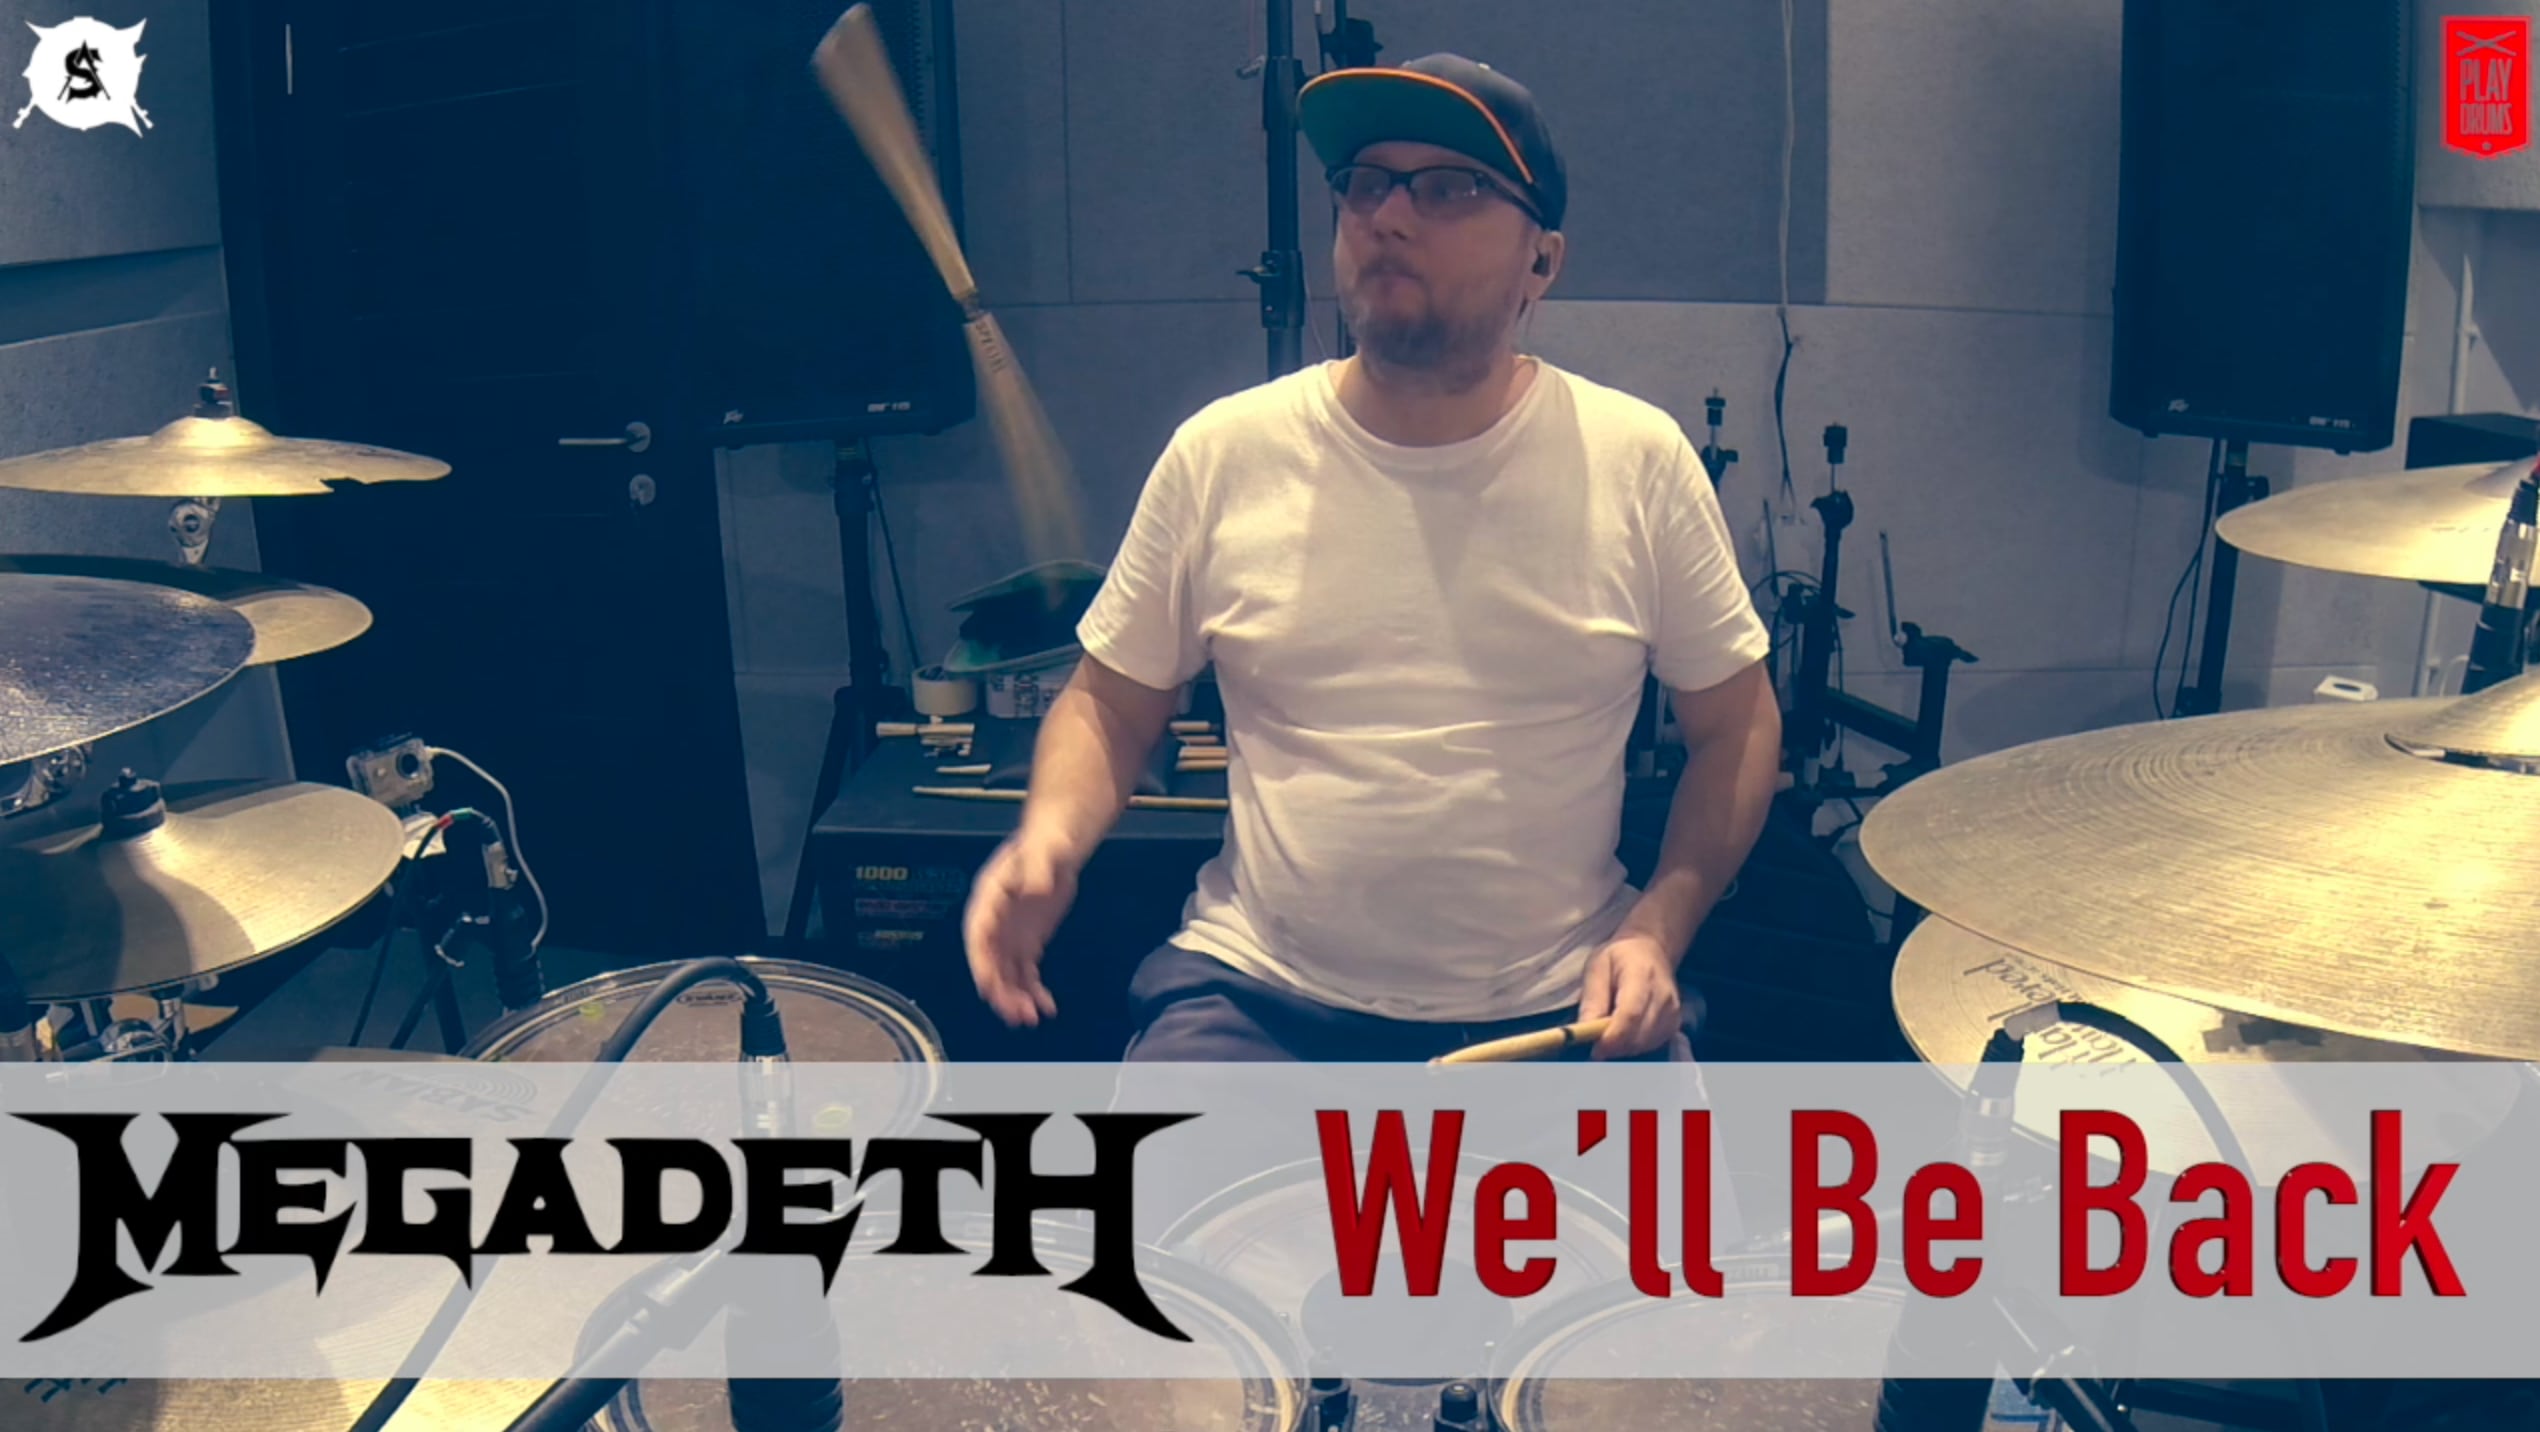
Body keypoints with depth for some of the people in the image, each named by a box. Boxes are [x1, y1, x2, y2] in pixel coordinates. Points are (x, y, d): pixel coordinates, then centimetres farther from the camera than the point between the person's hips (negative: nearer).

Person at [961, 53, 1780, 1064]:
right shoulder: (1224, 453, -1)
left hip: (1557, 1015, 0)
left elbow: (1735, 723, 8)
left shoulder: (1638, 462, -2)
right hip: (1258, 1001, 0)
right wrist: (1050, 838, -12)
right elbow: (1110, 704, 8)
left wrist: (1656, 931, -5)